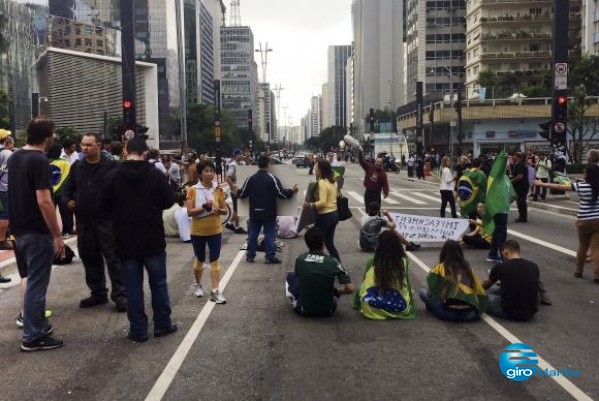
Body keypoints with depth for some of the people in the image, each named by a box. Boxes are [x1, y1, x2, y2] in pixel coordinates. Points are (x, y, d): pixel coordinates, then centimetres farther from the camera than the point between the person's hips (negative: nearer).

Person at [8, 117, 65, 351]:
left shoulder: (15, 157, 10)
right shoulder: (39, 161, -18)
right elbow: (43, 201, -24)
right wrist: (57, 235, -19)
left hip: (20, 229, 9)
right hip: (37, 232, -9)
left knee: (34, 280, 21)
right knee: (36, 284, 0)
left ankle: (39, 325, 32)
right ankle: (32, 337, 8)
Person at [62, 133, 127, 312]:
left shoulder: (112, 166, -4)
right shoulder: (76, 166, 12)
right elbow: (68, 187, 21)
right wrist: (67, 200, 3)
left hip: (107, 220, -5)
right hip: (83, 221, 6)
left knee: (113, 257, -4)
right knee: (89, 257, 11)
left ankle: (120, 294, 2)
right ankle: (98, 293, 24)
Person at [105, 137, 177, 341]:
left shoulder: (112, 176, -6)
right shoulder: (156, 175, -10)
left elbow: (107, 205, 2)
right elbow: (168, 201, -3)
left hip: (125, 240, 1)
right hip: (153, 239, -1)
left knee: (133, 286, 7)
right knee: (158, 283, 12)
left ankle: (138, 330, 11)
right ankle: (162, 324, 19)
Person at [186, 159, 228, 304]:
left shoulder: (218, 190, -2)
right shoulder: (193, 190, -9)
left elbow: (225, 209, 4)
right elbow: (189, 212, -13)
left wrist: (219, 210, -18)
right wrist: (204, 207, -26)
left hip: (215, 231, 1)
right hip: (198, 231, -1)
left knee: (214, 260, -1)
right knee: (200, 260, 15)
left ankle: (215, 292, 2)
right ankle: (198, 285, 37)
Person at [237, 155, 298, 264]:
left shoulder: (251, 178, -2)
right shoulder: (272, 178, -12)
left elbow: (243, 194, 2)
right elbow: (281, 194, -13)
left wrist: (236, 192, 24)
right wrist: (292, 191, 4)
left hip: (254, 212, 3)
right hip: (269, 213, -3)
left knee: (253, 234, 12)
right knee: (269, 235, 3)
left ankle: (250, 256, 17)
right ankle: (270, 257, 4)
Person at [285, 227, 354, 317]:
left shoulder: (299, 259, -8)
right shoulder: (332, 262, -14)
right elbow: (351, 288, -16)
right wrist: (337, 291, 5)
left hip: (304, 310, 1)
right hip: (327, 311, -1)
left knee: (291, 276, 20)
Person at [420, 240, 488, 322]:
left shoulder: (440, 268, 6)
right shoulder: (468, 268, 16)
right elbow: (480, 292, 17)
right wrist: (478, 310, 27)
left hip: (449, 313, -3)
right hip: (470, 314, 4)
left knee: (423, 292, 13)